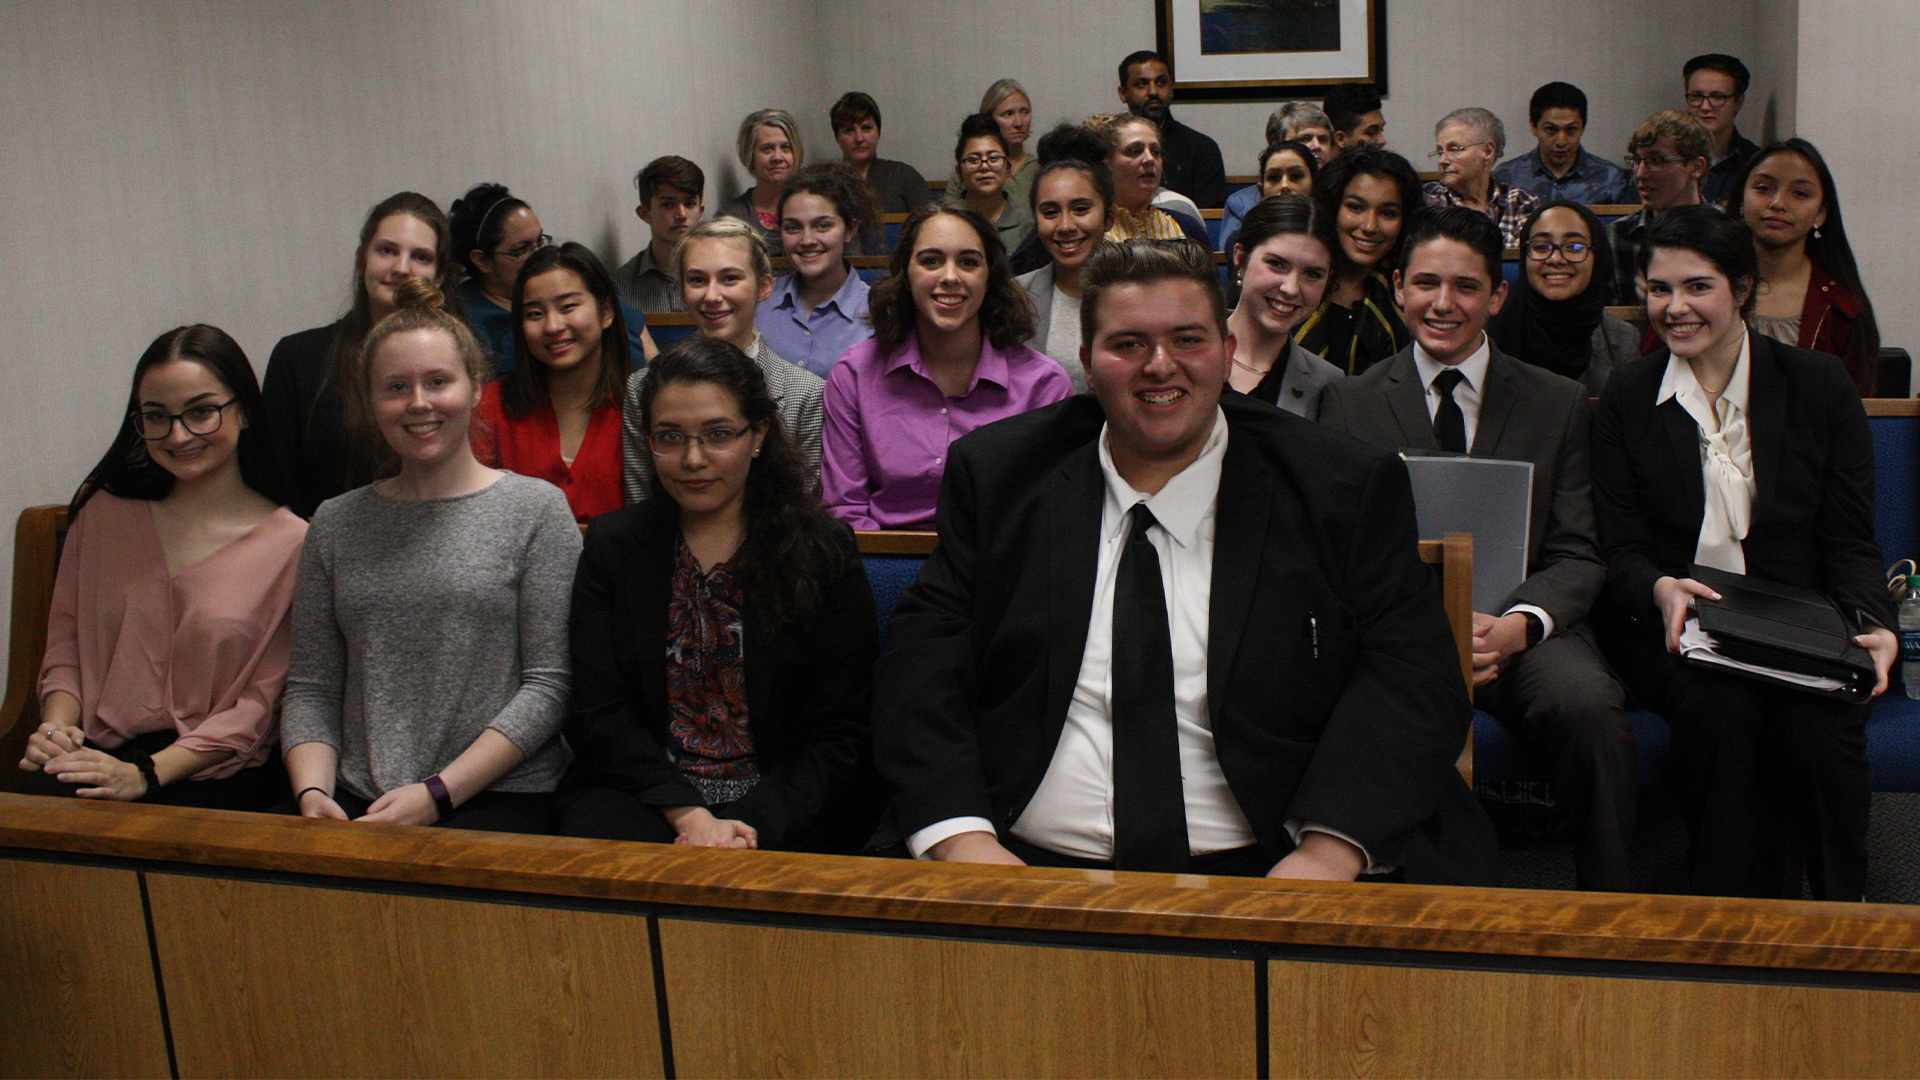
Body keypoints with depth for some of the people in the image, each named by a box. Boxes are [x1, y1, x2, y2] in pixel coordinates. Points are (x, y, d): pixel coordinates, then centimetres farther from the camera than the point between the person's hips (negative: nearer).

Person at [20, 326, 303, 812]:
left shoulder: (291, 544, -4)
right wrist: (56, 725, -7)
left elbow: (258, 704, -5)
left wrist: (145, 774, -15)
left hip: (214, 773, -4)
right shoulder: (104, 512, 12)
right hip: (99, 754, 4)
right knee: (38, 796, -29)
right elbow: (66, 638, 15)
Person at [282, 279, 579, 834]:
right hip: (354, 803, 4)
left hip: (498, 797, -4)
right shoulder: (335, 524, 15)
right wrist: (312, 792, -6)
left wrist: (437, 793, -12)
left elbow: (550, 683, -4)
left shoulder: (536, 509, 2)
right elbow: (310, 688, 14)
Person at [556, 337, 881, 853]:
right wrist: (688, 814, -15)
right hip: (642, 795, 2)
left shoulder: (826, 551, 3)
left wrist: (754, 825, -17)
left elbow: (842, 733, -1)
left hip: (784, 805, -1)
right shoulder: (611, 546, 9)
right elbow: (600, 714, 2)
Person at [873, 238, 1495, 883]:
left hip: (1258, 878, -1)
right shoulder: (997, 476, 11)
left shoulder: (1345, 487, 7)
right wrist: (961, 837, -12)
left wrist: (1329, 853, -16)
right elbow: (925, 655, 5)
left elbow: (1410, 670, 0)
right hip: (1030, 870, 1)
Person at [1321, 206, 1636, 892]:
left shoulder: (1558, 404, 13)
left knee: (1588, 706, -32)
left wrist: (1519, 622, -17)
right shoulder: (1349, 404, 12)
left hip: (1520, 632, 1)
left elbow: (1578, 554, 6)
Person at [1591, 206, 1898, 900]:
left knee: (1815, 718, -32)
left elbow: (1852, 542, 5)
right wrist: (1661, 589, -22)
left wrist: (1874, 625, -16)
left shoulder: (1819, 385, 6)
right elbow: (1621, 550, 2)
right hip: (1673, 634, 0)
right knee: (1720, 707, -33)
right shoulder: (1627, 398, 6)